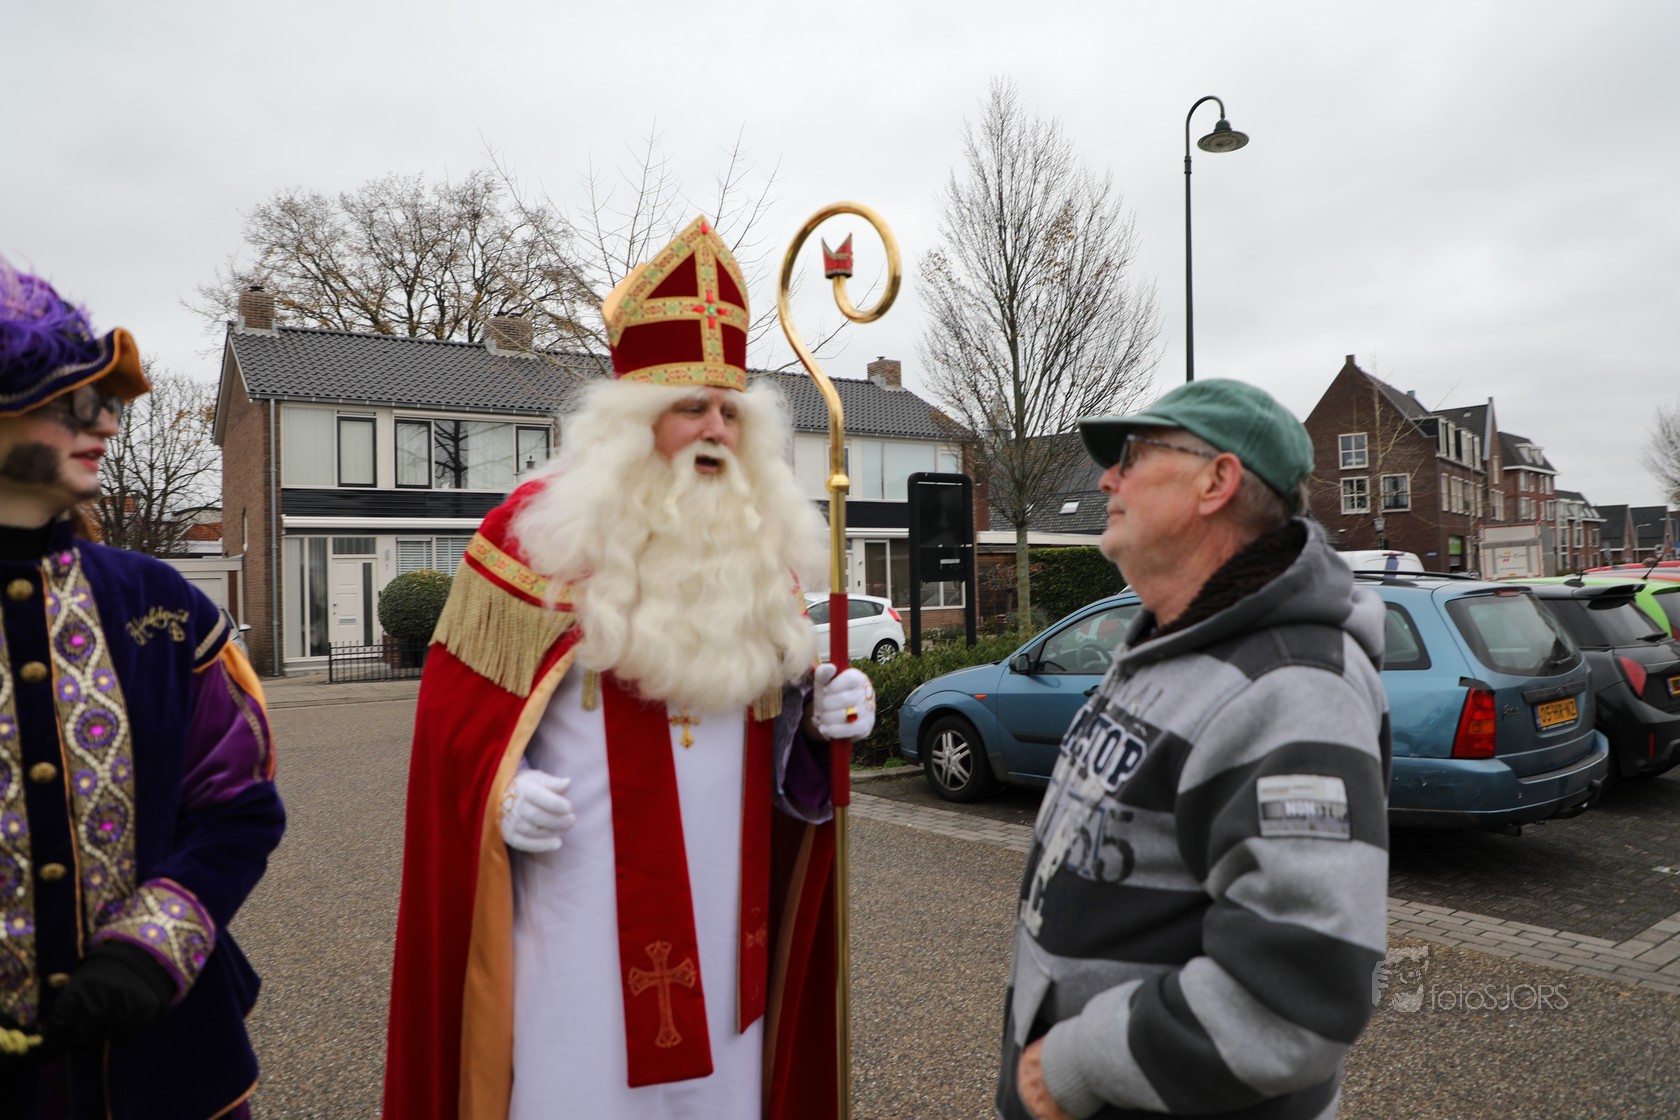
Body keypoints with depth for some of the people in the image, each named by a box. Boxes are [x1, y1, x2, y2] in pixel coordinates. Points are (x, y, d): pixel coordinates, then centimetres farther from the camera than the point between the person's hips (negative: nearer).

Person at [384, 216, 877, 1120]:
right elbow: (458, 704, -1)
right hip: (582, 907, -4)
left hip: (724, 909, 4)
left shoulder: (762, 540, 7)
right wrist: (500, 790, -17)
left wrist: (820, 712, -4)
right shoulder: (540, 529, -6)